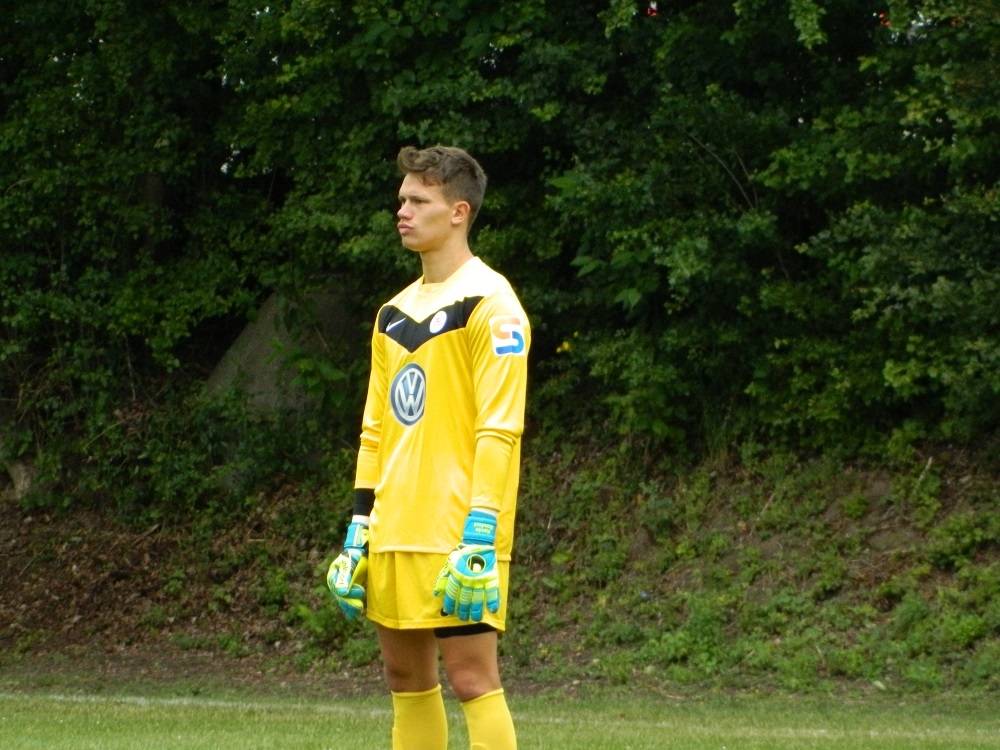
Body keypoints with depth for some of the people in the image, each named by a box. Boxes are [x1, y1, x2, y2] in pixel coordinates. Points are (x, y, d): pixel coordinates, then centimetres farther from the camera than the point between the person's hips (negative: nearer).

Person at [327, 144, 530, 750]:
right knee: (407, 678, 9)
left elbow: (499, 432, -15)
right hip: (395, 535, 8)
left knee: (471, 679, -9)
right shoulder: (395, 312, 16)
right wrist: (359, 531, 13)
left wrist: (478, 540, -21)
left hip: (457, 536, -8)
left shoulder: (489, 302, -8)